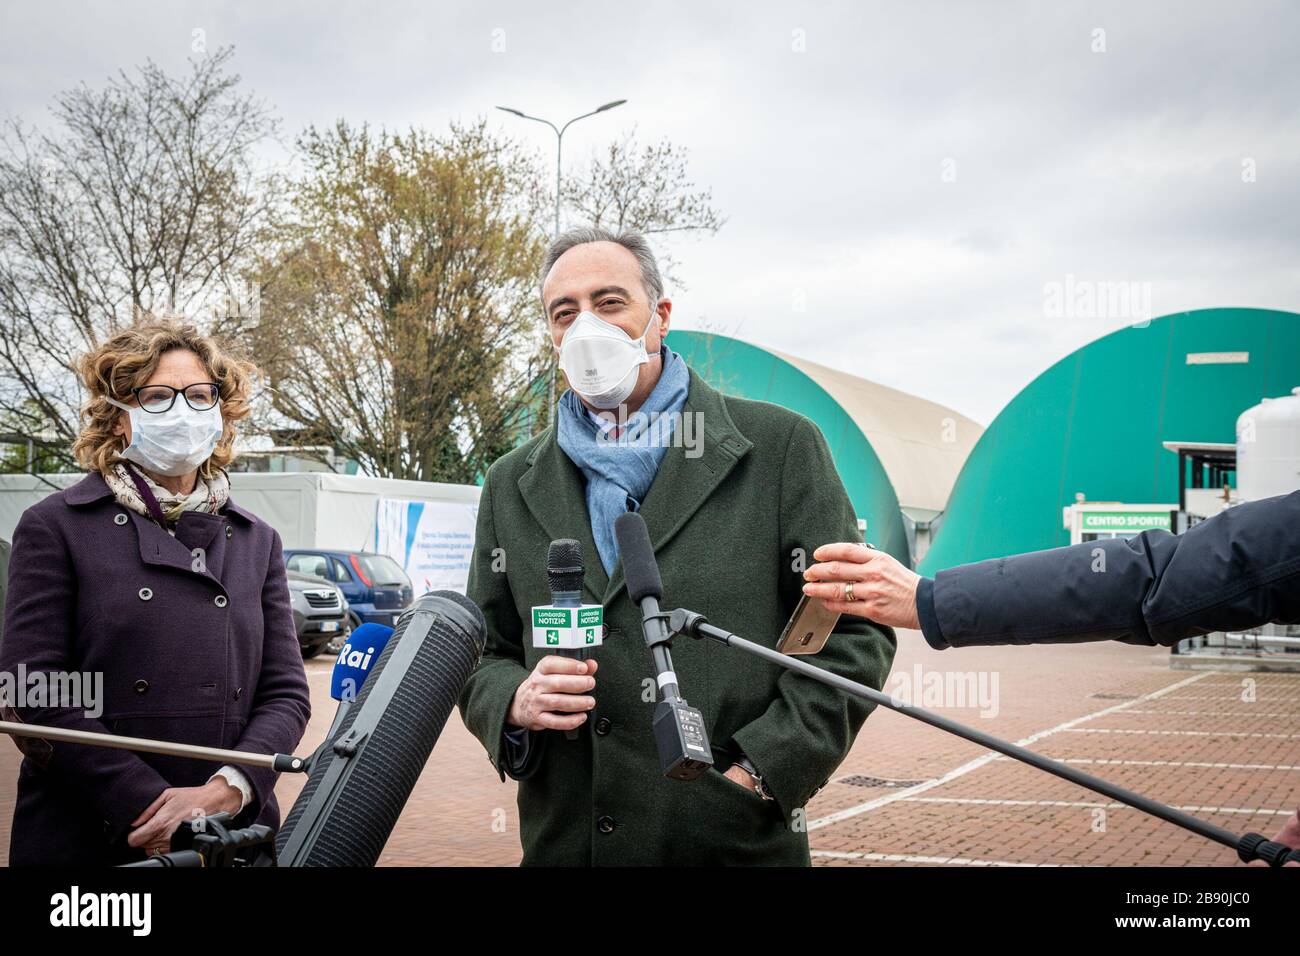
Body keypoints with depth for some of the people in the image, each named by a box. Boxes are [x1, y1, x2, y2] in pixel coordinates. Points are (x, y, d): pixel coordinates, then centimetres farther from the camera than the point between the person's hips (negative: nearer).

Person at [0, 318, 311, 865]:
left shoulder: (256, 542, 10)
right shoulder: (55, 528, 0)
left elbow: (285, 692, 4)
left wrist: (225, 792, -14)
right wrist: (149, 806, -17)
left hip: (235, 836, 3)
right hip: (83, 841, -3)